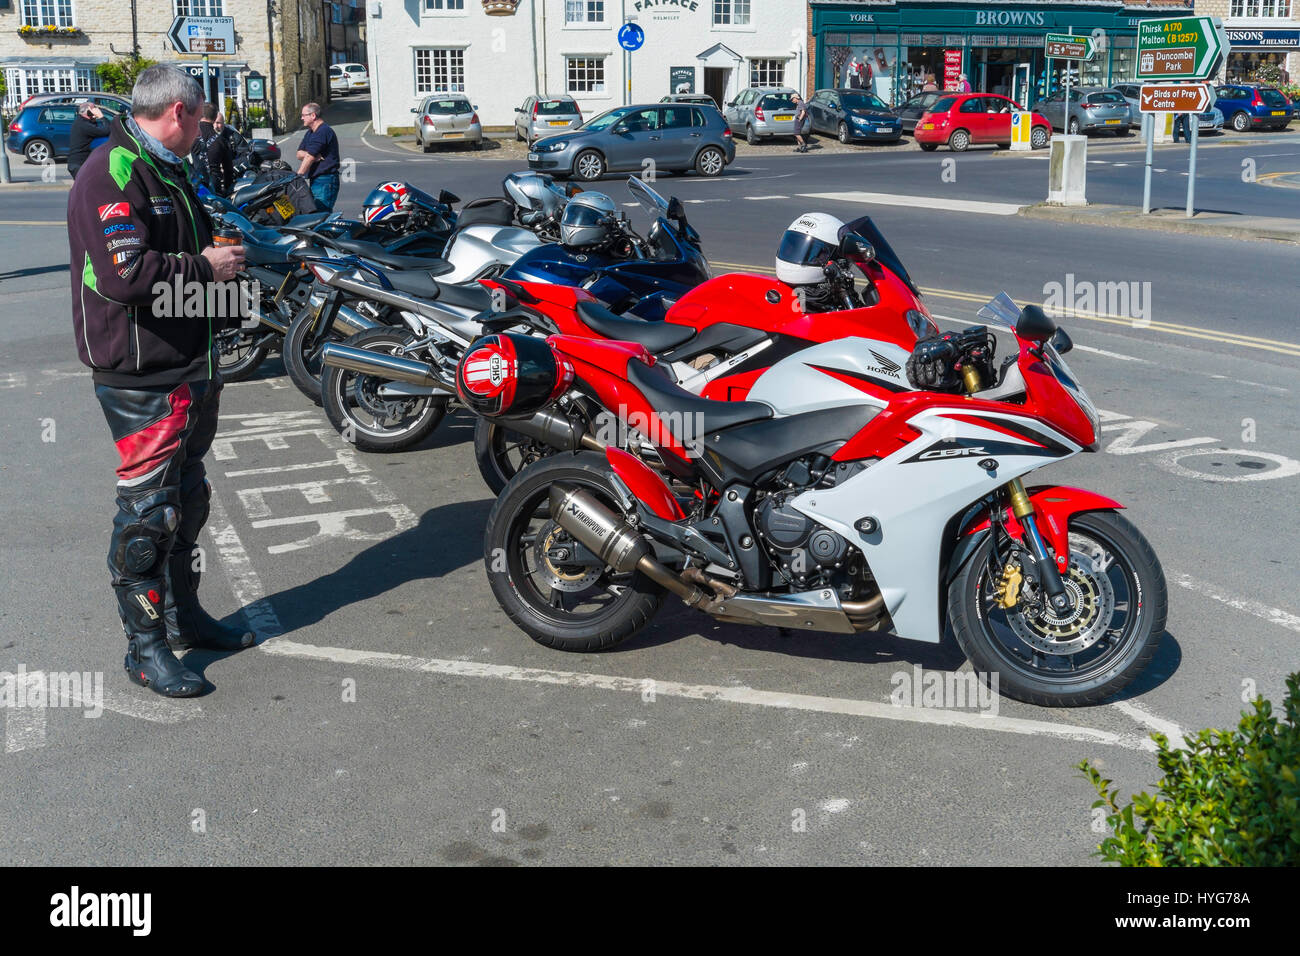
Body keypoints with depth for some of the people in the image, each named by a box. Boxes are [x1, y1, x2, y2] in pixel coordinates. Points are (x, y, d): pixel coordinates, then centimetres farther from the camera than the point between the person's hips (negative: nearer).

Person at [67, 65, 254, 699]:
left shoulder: (163, 170, 18)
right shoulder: (111, 172, -16)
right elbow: (124, 272, -28)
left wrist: (220, 254, 9)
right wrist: (205, 267, -17)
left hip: (191, 366, 10)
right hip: (143, 378, -10)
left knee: (186, 498, 19)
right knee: (148, 511, -4)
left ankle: (182, 615, 33)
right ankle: (145, 646, 7)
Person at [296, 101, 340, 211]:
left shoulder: (323, 131, -13)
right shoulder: (311, 132, 20)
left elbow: (309, 158, -17)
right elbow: (299, 154, 10)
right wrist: (315, 155, -11)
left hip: (325, 181, -10)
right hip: (315, 180, 10)